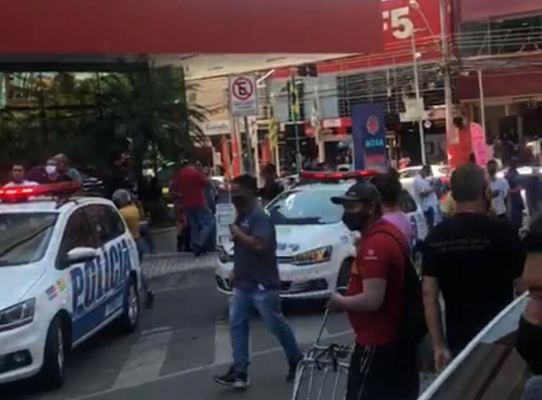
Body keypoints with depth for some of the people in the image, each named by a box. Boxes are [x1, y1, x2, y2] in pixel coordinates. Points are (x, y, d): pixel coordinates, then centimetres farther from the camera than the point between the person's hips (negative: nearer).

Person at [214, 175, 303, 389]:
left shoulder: (259, 217, -18)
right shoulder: (241, 216, 12)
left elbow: (260, 245, -31)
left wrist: (238, 233, -20)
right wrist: (236, 270, 14)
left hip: (262, 284, -9)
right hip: (242, 284, 9)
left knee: (277, 326, 3)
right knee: (237, 325, 4)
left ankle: (297, 362, 22)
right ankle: (239, 372, 7)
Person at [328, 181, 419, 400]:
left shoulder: (375, 243, -23)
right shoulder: (389, 232, 10)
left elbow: (372, 299, -28)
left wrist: (341, 302, -12)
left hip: (377, 341, -10)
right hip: (399, 336, 10)